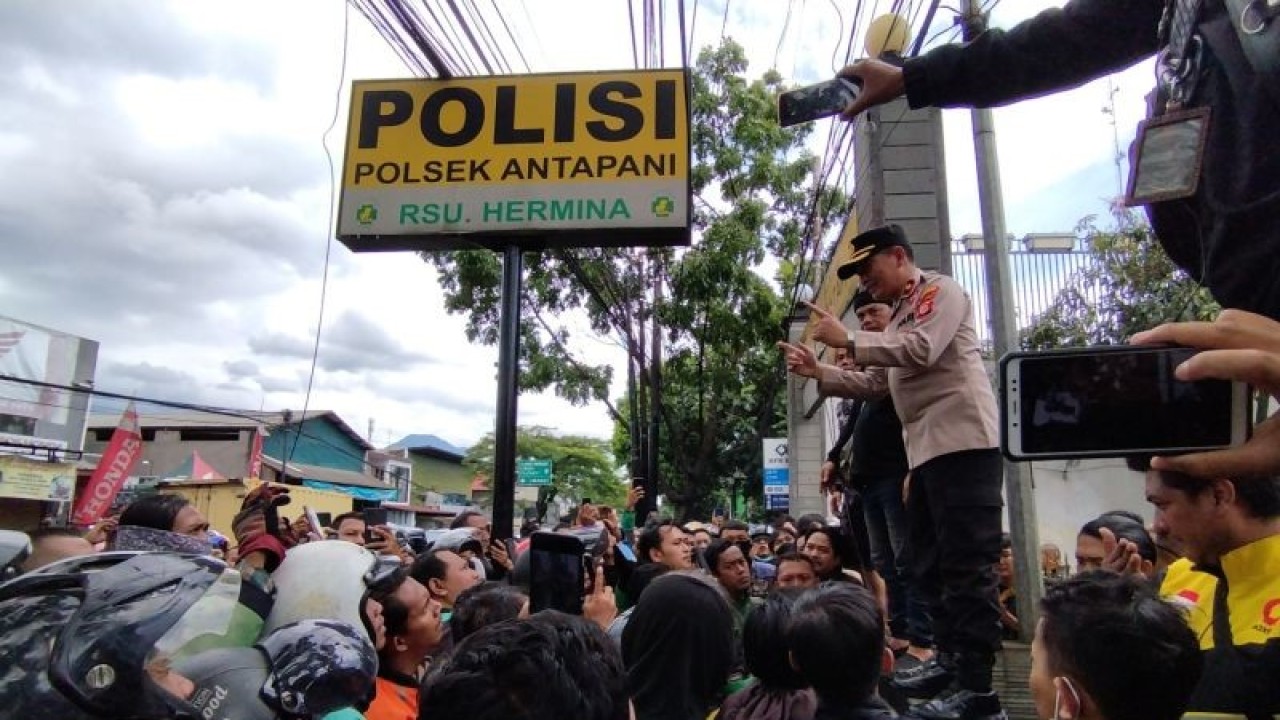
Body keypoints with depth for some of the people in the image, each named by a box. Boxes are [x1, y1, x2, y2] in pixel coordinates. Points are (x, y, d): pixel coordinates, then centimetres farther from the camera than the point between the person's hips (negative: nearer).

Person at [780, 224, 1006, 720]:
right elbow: (875, 385, 22)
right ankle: (949, 659, 25)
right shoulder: (901, 315, 23)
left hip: (964, 443, -10)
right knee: (928, 564, 13)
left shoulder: (941, 290, -1)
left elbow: (922, 350, -20)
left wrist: (847, 339, -15)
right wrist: (818, 372, 11)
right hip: (928, 451, 10)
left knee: (967, 565, -10)